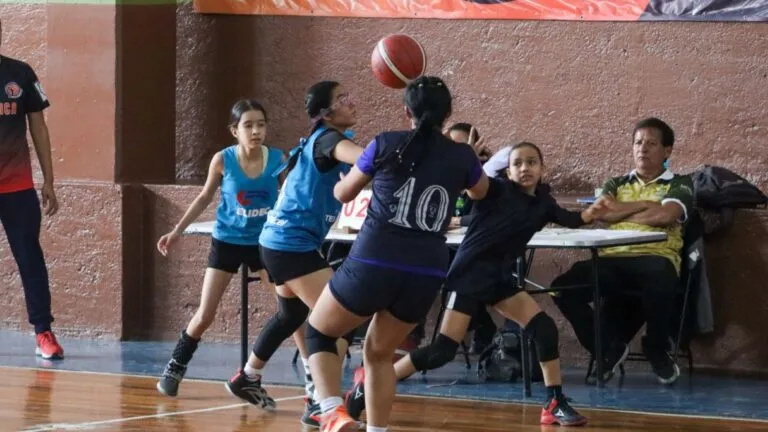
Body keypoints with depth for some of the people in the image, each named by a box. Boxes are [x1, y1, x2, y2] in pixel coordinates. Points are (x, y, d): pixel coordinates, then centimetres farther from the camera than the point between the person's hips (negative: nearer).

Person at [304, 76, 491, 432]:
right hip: (427, 274, 3)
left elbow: (342, 194, 16)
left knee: (317, 333, 16)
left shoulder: (386, 145, 0)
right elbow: (480, 192, 30)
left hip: (373, 264, -3)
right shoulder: (462, 157, 5)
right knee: (379, 353, 24)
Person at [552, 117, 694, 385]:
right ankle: (608, 348, -3)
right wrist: (645, 205, 1)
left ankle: (657, 351, -11)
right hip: (612, 259, 4)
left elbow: (664, 216, -6)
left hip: (655, 257, -4)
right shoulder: (616, 185, 27)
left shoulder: (679, 185, 15)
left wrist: (621, 211, 7)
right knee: (564, 287, -26)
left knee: (660, 281, -43)